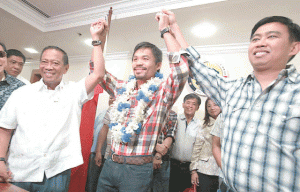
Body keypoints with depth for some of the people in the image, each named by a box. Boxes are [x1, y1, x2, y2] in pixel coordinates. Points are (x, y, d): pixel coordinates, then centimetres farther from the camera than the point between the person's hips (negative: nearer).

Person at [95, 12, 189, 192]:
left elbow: (181, 68, -24)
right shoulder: (122, 88, 7)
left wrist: (165, 30, -15)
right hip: (110, 163, 5)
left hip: (137, 169, -5)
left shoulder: (162, 92, -9)